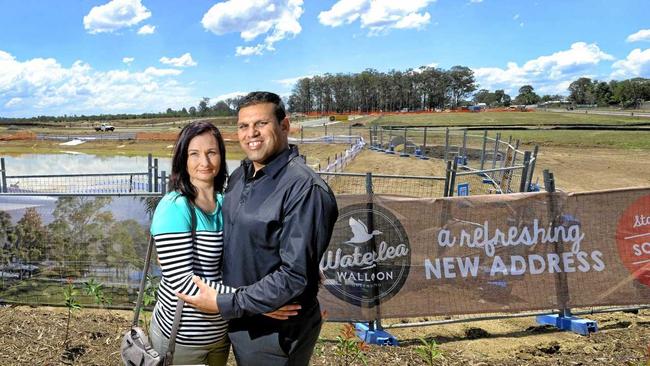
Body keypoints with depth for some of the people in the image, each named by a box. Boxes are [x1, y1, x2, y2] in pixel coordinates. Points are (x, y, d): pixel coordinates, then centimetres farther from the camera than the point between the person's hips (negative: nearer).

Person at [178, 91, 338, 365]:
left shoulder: (305, 188, -24)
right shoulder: (240, 175, 2)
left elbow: (296, 276, -26)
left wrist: (224, 304, -22)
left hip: (277, 331, -7)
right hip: (239, 321, 7)